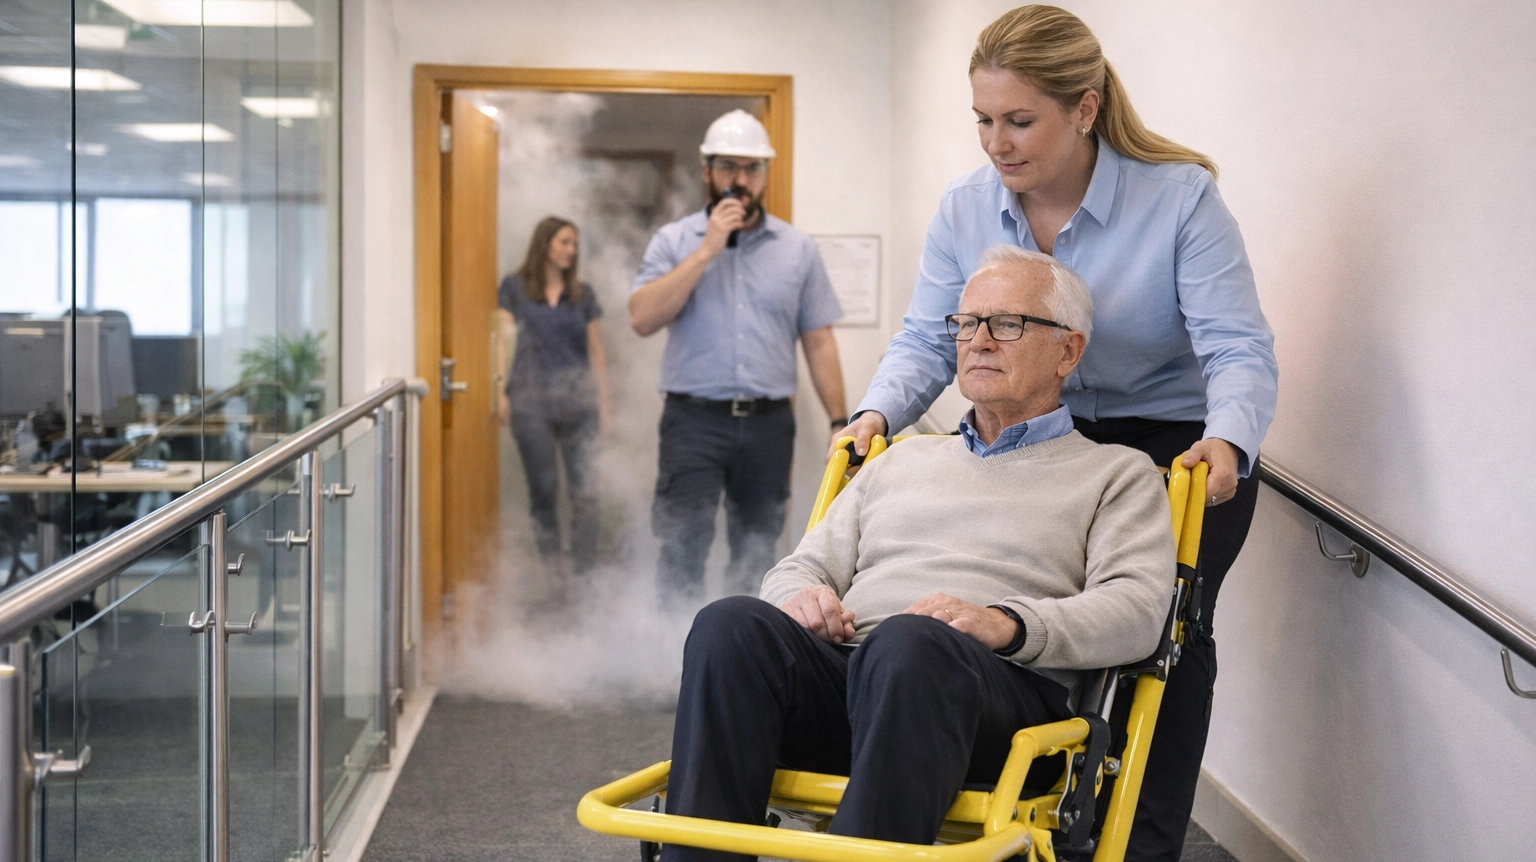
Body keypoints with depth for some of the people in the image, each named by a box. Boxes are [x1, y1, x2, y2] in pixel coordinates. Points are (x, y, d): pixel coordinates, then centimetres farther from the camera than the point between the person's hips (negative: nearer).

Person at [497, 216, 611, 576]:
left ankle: (585, 569, -3)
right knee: (542, 486, 4)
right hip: (531, 400, -1)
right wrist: (500, 391, -5)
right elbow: (504, 341, 5)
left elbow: (597, 352, 13)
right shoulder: (514, 287, 8)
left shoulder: (583, 294, 13)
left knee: (583, 487, -6)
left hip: (577, 398, 1)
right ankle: (549, 565, 12)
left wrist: (604, 404, 9)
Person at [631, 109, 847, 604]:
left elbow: (819, 343, 7)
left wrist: (839, 422, -1)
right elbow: (642, 318, -10)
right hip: (694, 419, -2)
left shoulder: (798, 249, 9)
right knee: (682, 551, -7)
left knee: (757, 555, 9)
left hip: (768, 422, 2)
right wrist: (707, 251, -12)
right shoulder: (674, 241, 5)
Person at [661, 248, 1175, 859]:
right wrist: (802, 595, 1)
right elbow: (804, 566, 28)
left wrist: (1007, 622, -16)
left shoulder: (1117, 474, 20)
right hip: (842, 672, 4)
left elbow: (1138, 609, 2)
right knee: (732, 625, -29)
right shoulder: (904, 460, 34)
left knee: (909, 642, -40)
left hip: (999, 684, -4)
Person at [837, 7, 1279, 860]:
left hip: (1178, 448, -3)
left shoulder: (1181, 196, -17)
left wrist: (1228, 442, -39)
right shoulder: (964, 208, -4)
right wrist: (877, 413, -23)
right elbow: (927, 339, -3)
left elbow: (1238, 349, -20)